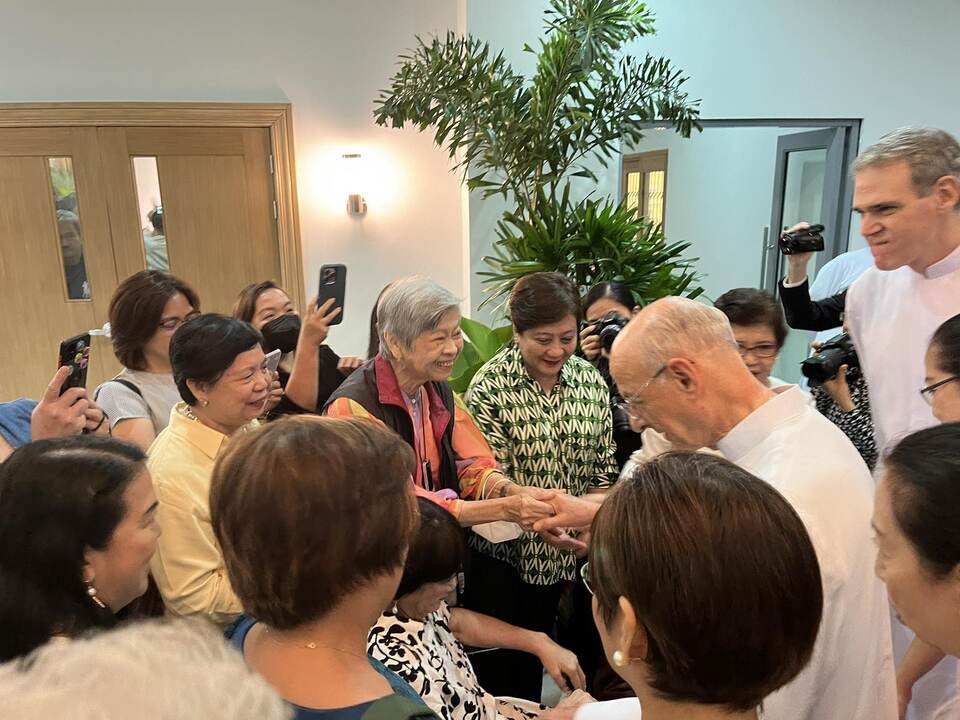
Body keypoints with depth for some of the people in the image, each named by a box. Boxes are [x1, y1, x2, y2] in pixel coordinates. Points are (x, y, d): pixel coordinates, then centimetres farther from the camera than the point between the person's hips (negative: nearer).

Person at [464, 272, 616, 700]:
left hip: (559, 552, 4)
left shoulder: (591, 381, -4)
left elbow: (603, 468, 3)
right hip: (502, 550, -4)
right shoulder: (490, 387, -16)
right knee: (495, 657, 11)